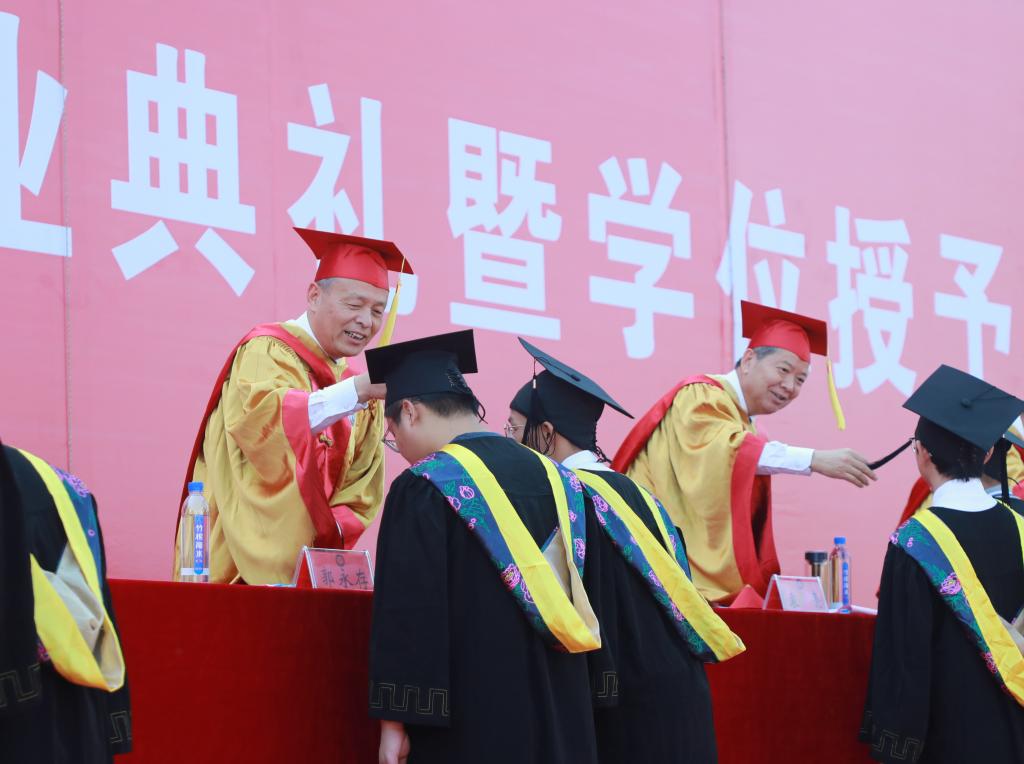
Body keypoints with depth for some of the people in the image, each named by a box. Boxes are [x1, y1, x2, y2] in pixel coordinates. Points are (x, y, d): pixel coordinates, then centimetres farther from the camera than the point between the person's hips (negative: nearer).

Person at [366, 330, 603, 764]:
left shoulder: (422, 489, -10)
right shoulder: (558, 479, 9)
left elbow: (407, 613, -14)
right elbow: (588, 593, 13)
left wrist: (394, 719, -10)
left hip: (470, 727, -6)